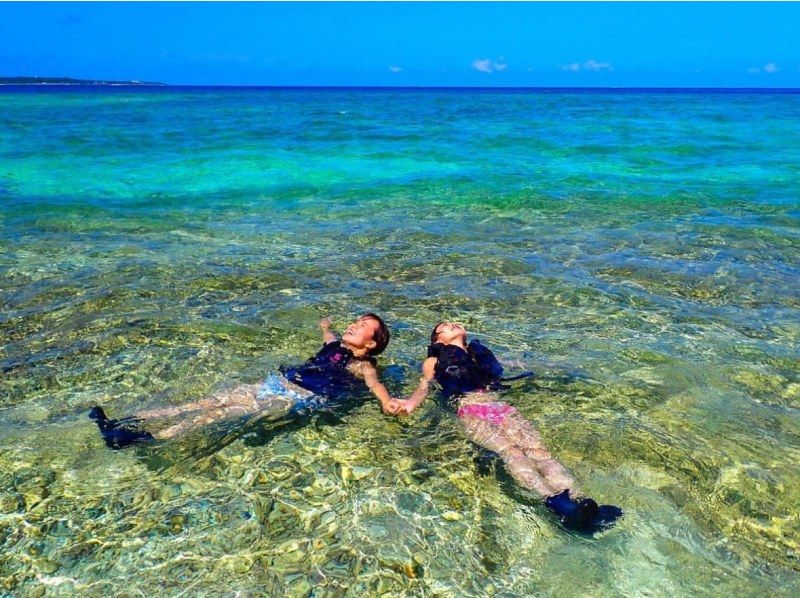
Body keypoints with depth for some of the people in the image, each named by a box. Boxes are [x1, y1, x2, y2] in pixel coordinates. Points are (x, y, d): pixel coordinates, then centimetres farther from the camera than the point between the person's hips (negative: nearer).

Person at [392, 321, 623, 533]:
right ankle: (555, 501, -53)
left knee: (537, 449, -24)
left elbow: (502, 376, 31)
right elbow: (423, 387, 12)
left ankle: (578, 501, -44)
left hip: (499, 405, 4)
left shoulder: (480, 352, 35)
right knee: (509, 450, -32)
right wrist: (411, 402, -10)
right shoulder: (435, 361, 25)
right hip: (469, 410, -3)